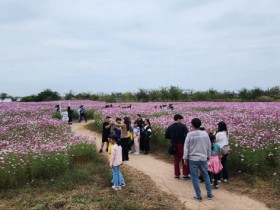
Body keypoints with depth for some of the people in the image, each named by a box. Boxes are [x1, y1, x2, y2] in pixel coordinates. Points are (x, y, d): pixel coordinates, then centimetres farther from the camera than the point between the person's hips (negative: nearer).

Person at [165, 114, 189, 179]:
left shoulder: (170, 127, 2)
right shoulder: (182, 126, -10)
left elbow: (166, 136, 5)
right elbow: (187, 135, -18)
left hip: (174, 145, 4)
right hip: (182, 144, -4)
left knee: (176, 160, 14)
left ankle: (176, 174, 17)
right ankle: (185, 174, 8)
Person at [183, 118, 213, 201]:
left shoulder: (190, 134, -13)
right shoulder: (205, 133, -3)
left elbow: (186, 147, -8)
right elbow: (209, 146, 6)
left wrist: (185, 158, 2)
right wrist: (208, 156, 19)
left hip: (193, 159, -3)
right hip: (203, 158, 4)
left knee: (194, 177, 6)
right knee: (206, 176, 17)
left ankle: (198, 196, 11)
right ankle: (209, 194, 22)